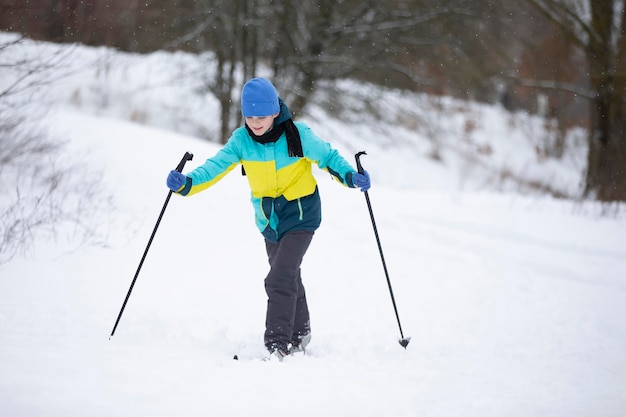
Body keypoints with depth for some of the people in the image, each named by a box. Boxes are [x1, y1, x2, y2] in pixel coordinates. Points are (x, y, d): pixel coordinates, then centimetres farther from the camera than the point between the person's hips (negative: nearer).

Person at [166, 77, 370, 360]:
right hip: (269, 219, 5)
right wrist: (187, 183, -36)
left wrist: (350, 177, -25)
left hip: (301, 215, -5)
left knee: (280, 278, -19)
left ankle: (278, 345, -16)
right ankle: (299, 336, 40)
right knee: (288, 278, 20)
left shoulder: (298, 135, -19)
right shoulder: (241, 140, -12)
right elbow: (216, 166, -19)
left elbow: (328, 157, -7)